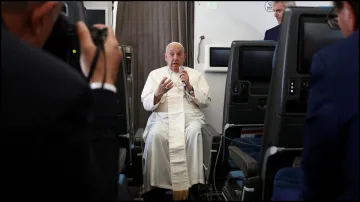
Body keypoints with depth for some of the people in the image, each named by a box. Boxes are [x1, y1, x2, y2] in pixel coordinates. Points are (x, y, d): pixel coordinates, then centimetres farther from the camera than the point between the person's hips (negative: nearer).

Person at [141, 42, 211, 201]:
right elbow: (146, 104, 5)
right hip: (163, 117, 0)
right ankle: (158, 183, -23)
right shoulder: (155, 74, 15)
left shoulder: (196, 74, 16)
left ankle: (192, 182, -24)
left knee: (194, 134, -35)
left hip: (191, 116, 1)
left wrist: (189, 87, -7)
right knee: (156, 135, -34)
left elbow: (205, 102, 7)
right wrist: (159, 93, -16)